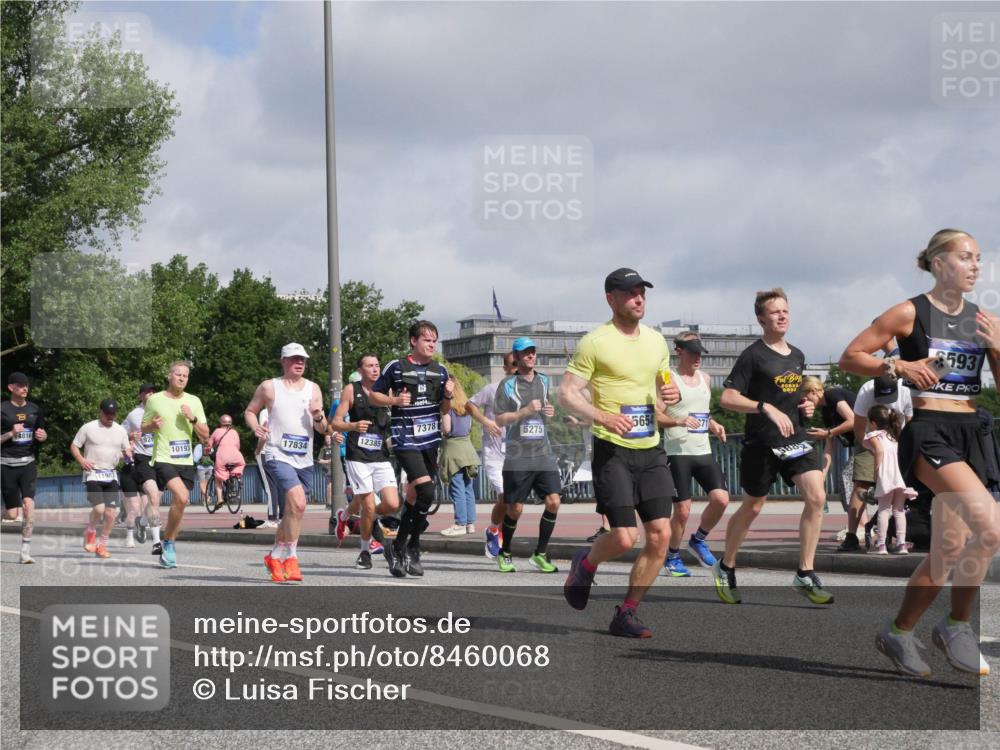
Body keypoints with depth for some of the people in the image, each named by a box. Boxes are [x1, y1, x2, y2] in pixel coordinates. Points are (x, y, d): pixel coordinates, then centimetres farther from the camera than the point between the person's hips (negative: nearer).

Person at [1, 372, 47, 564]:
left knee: (28, 503, -17)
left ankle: (25, 551, -10)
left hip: (28, 463, 2)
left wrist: (43, 436, 0)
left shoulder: (34, 409, 9)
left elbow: (43, 433, 22)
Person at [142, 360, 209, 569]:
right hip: (164, 459, -4)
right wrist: (153, 426, -12)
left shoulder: (194, 401, 8)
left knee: (179, 503, 5)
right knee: (182, 497, -25)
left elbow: (205, 436, 8)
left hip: (186, 462, 4)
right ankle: (169, 542, -9)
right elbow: (143, 428, 11)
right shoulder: (155, 400, 1)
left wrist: (192, 419, -9)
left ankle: (168, 548, 22)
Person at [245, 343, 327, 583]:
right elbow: (249, 411, 13)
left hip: (304, 461, 5)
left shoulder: (313, 389, 11)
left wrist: (318, 417, -10)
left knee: (293, 513, 11)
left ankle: (275, 556, 33)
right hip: (277, 456, -5)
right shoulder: (269, 387, 2)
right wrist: (255, 426, -8)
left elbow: (323, 429, 12)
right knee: (297, 503, -25)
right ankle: (291, 558, -14)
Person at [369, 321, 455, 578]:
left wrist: (448, 396, -3)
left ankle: (400, 547, 21)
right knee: (426, 492, -18)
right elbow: (374, 396, 7)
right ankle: (405, 547, -6)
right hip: (405, 441, -6)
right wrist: (394, 400, -11)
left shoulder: (440, 371, 11)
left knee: (416, 495, 9)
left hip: (430, 441, 6)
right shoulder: (396, 368, -2)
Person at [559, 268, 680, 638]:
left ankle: (626, 615, 9)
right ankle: (585, 564, 23)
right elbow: (567, 392, -9)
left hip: (651, 449, 6)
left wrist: (672, 394, 2)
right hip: (613, 450, -6)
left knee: (660, 535, -3)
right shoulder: (595, 342, -7)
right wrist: (601, 417, -25)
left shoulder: (656, 341, 13)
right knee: (624, 538, -12)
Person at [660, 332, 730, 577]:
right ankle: (672, 557, 16)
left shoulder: (705, 379, 16)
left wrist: (713, 426, 9)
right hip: (678, 453, -6)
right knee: (682, 510, -5)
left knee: (721, 499, -10)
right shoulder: (669, 379, -5)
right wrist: (679, 421, -26)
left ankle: (698, 540, 15)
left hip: (704, 451, 6)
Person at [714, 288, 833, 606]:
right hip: (761, 444, -5)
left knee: (816, 497, -13)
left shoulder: (798, 356, 12)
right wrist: (767, 408, -26)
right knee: (752, 508, 7)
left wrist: (805, 407, 6)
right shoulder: (753, 355, -9)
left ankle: (805, 575, -7)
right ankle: (725, 568, 29)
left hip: (795, 439, 5)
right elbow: (727, 398, -15)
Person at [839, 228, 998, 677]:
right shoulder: (910, 313, -3)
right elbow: (849, 358, -2)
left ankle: (898, 633, 25)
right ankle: (957, 625, -9)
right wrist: (897, 366, -16)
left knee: (950, 550, 6)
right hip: (927, 433, -6)